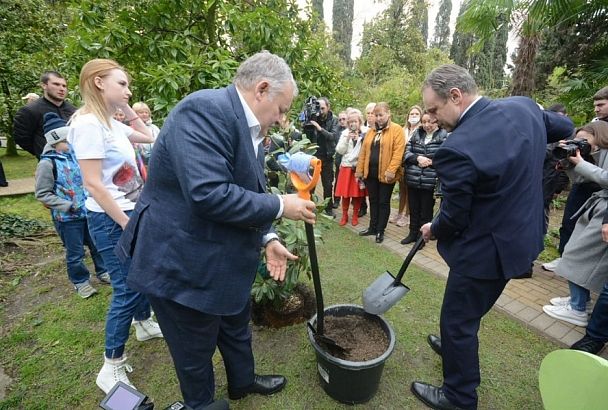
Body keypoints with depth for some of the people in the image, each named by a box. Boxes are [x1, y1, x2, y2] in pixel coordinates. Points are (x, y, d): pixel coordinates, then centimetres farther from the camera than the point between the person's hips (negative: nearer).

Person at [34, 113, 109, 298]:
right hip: (67, 217, -5)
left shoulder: (74, 154, 2)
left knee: (97, 244, 17)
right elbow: (42, 194, -11)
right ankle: (80, 282, 29)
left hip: (88, 211, 5)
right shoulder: (47, 163, -13)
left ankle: (103, 272, 36)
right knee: (75, 252, 9)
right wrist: (68, 206, -19)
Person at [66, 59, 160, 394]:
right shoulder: (88, 123, -18)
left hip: (131, 212, 9)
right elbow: (93, 184, -21)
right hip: (111, 220, -9)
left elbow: (148, 137, 24)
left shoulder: (112, 123, 8)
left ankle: (144, 324, 45)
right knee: (127, 289, -1)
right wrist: (127, 224, -19)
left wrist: (127, 109, 11)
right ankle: (111, 368, 18)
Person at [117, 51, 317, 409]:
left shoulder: (249, 127, 5)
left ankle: (243, 381, 56)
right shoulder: (205, 110, -24)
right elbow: (209, 194, -34)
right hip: (184, 265, -9)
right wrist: (280, 206, -23)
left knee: (237, 326, 29)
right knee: (196, 350, 17)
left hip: (226, 259, 9)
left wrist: (267, 238, 1)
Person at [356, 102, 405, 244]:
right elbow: (363, 151, 11)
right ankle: (373, 227, 27)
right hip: (370, 172, 6)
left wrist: (391, 170, -22)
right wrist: (359, 169, 6)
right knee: (373, 201, 14)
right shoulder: (371, 131, 13)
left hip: (385, 174, -5)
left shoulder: (397, 129, -5)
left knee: (383, 202, 5)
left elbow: (398, 152, -14)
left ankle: (380, 231, 17)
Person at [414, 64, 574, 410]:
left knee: (456, 319, 11)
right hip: (523, 236, 9)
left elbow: (454, 219, -19)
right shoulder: (524, 106, -4)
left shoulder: (457, 149, -30)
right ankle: (458, 343, 54)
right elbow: (565, 128, 18)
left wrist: (432, 230, 2)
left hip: (486, 249, -8)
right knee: (469, 310, 29)